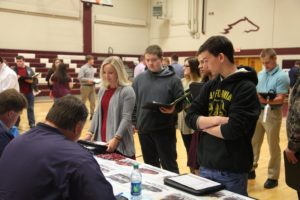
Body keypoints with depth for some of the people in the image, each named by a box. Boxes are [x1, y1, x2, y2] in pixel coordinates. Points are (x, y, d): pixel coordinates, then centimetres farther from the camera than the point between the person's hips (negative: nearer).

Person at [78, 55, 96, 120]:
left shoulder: (92, 68, 11)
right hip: (85, 86, -7)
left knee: (93, 101, 6)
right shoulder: (83, 68, -10)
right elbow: (80, 77, -16)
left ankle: (92, 114, 14)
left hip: (92, 86, 7)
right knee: (83, 101, 3)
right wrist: (88, 80, -20)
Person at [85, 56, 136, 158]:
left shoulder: (127, 91, -9)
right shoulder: (102, 89, 11)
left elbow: (126, 118, -15)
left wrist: (116, 139, -24)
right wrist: (90, 132, 6)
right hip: (101, 140, 6)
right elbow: (97, 113, 15)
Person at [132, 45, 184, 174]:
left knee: (169, 165, 5)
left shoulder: (173, 79, -4)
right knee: (150, 165, 17)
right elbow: (133, 102, 12)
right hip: (144, 129, 4)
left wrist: (173, 109, -23)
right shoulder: (139, 79, 7)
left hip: (165, 129, -4)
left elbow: (181, 103, -4)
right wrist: (134, 121, 6)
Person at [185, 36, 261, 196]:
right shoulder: (210, 86, 6)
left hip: (232, 171, -6)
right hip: (206, 166, 6)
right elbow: (190, 118, 0)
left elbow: (232, 130, -22)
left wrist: (204, 125, -7)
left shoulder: (246, 88, -13)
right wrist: (216, 119, -15)